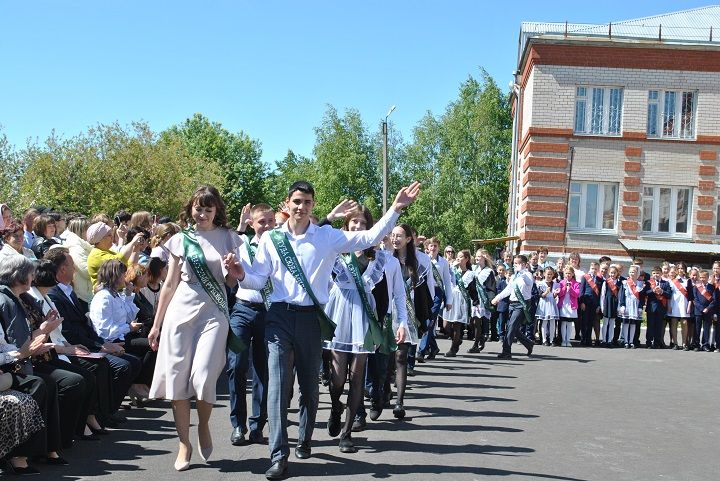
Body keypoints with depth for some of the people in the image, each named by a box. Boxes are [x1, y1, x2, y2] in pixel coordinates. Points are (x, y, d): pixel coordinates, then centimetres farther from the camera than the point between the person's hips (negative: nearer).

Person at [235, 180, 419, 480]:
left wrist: (396, 209, -11)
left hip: (312, 318, 1)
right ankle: (279, 456, -5)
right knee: (278, 385, -8)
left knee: (309, 385, 12)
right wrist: (241, 274, -17)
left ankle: (304, 440, 33)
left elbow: (369, 238, -3)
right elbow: (258, 280, 5)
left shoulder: (328, 236, 3)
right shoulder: (271, 238, 5)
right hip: (280, 316, 0)